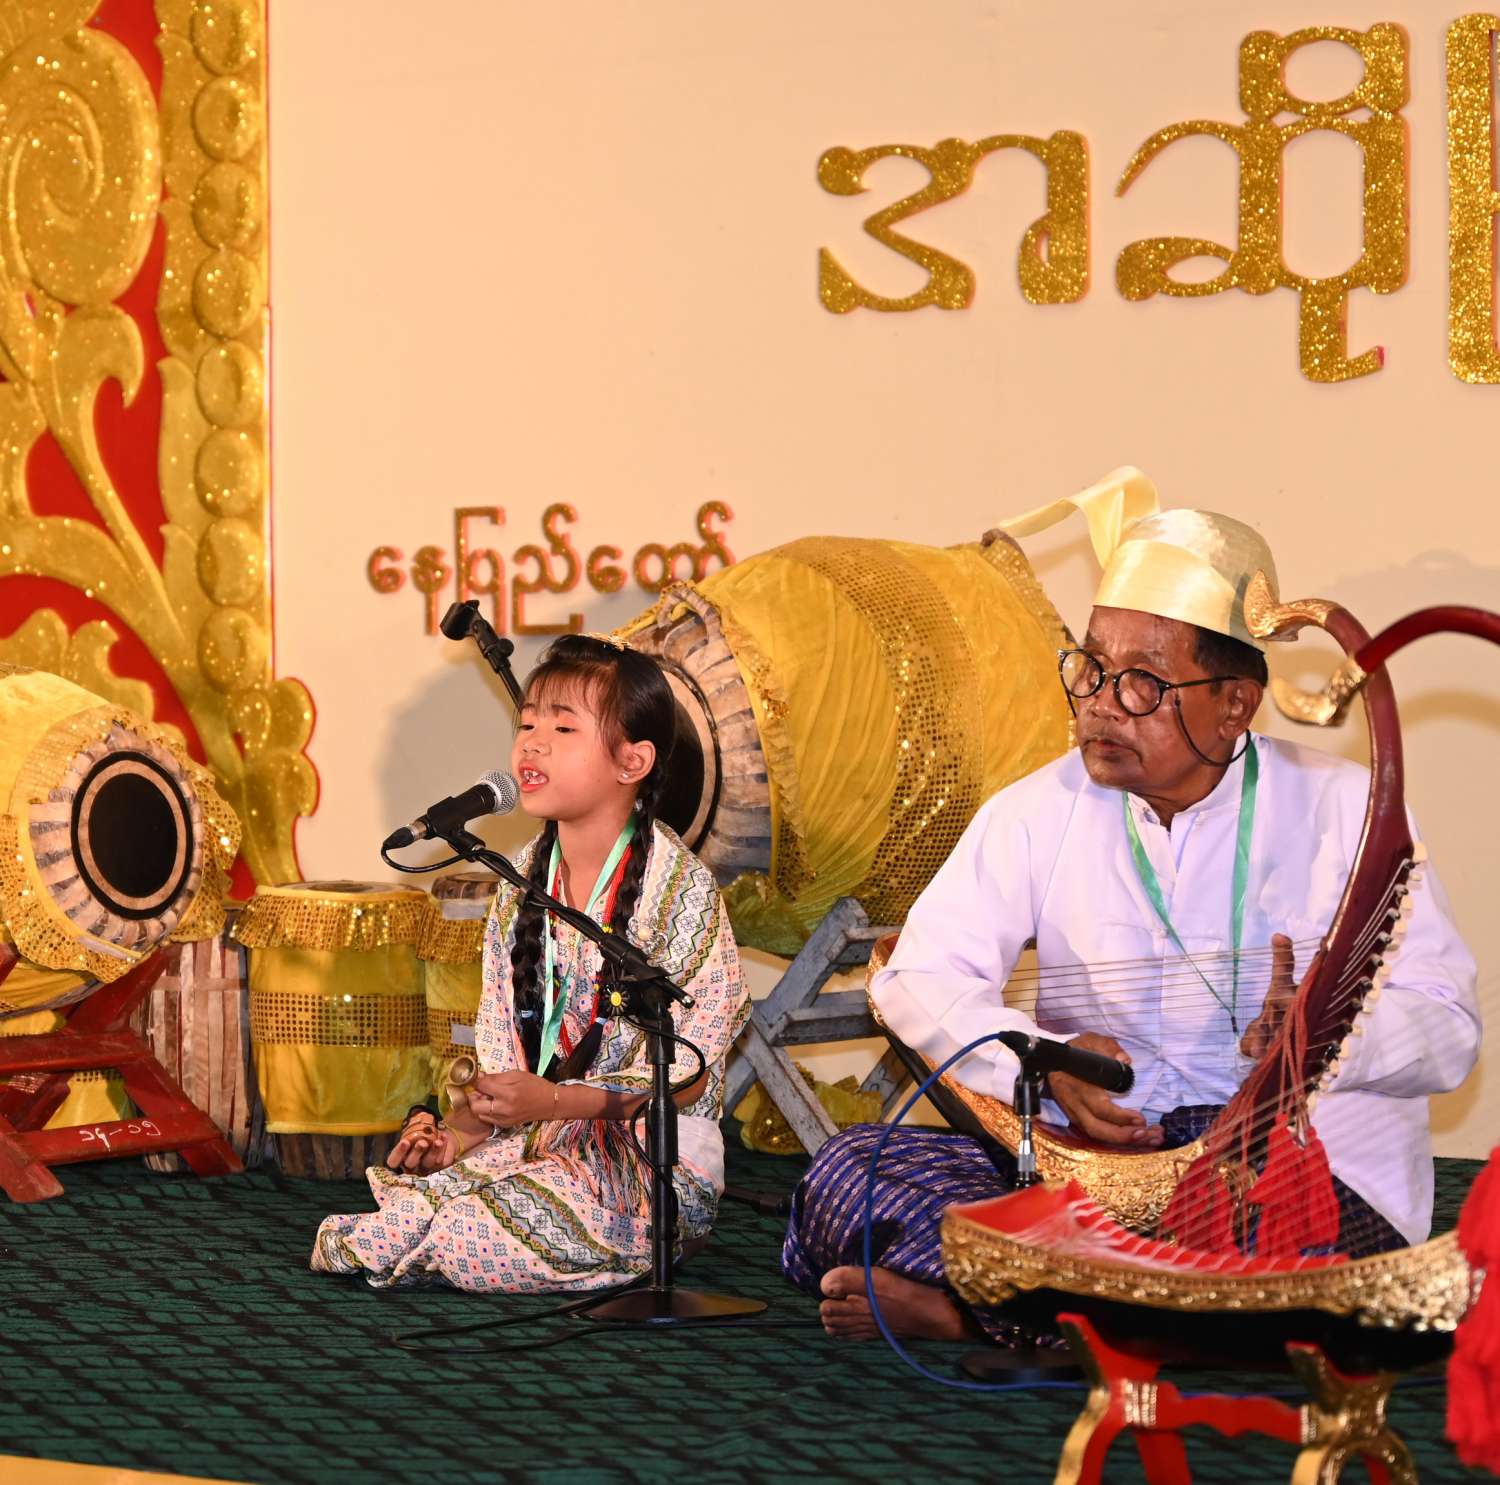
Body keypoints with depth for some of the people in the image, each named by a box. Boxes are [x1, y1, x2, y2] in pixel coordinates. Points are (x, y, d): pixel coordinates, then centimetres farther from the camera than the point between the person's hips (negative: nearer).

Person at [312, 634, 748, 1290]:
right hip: (536, 1138, 5)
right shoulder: (525, 880, 9)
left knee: (478, 1247, -28)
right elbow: (504, 1052, 11)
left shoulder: (676, 883, -11)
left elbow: (687, 1071, -13)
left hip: (655, 1149, -5)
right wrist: (457, 1132, -7)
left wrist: (553, 1101, -23)